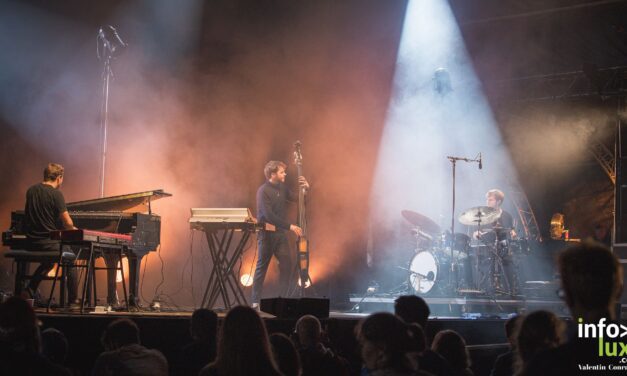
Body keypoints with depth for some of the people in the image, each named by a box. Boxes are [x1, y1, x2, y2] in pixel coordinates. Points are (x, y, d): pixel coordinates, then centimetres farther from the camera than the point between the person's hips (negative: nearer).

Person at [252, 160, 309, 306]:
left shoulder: (282, 188, 8)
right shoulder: (263, 191, -14)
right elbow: (269, 215, -21)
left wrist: (305, 188, -2)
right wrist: (290, 226, -22)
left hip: (280, 233, 6)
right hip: (267, 234, -6)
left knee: (287, 264, 0)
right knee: (262, 267, 0)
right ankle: (256, 302, 6)